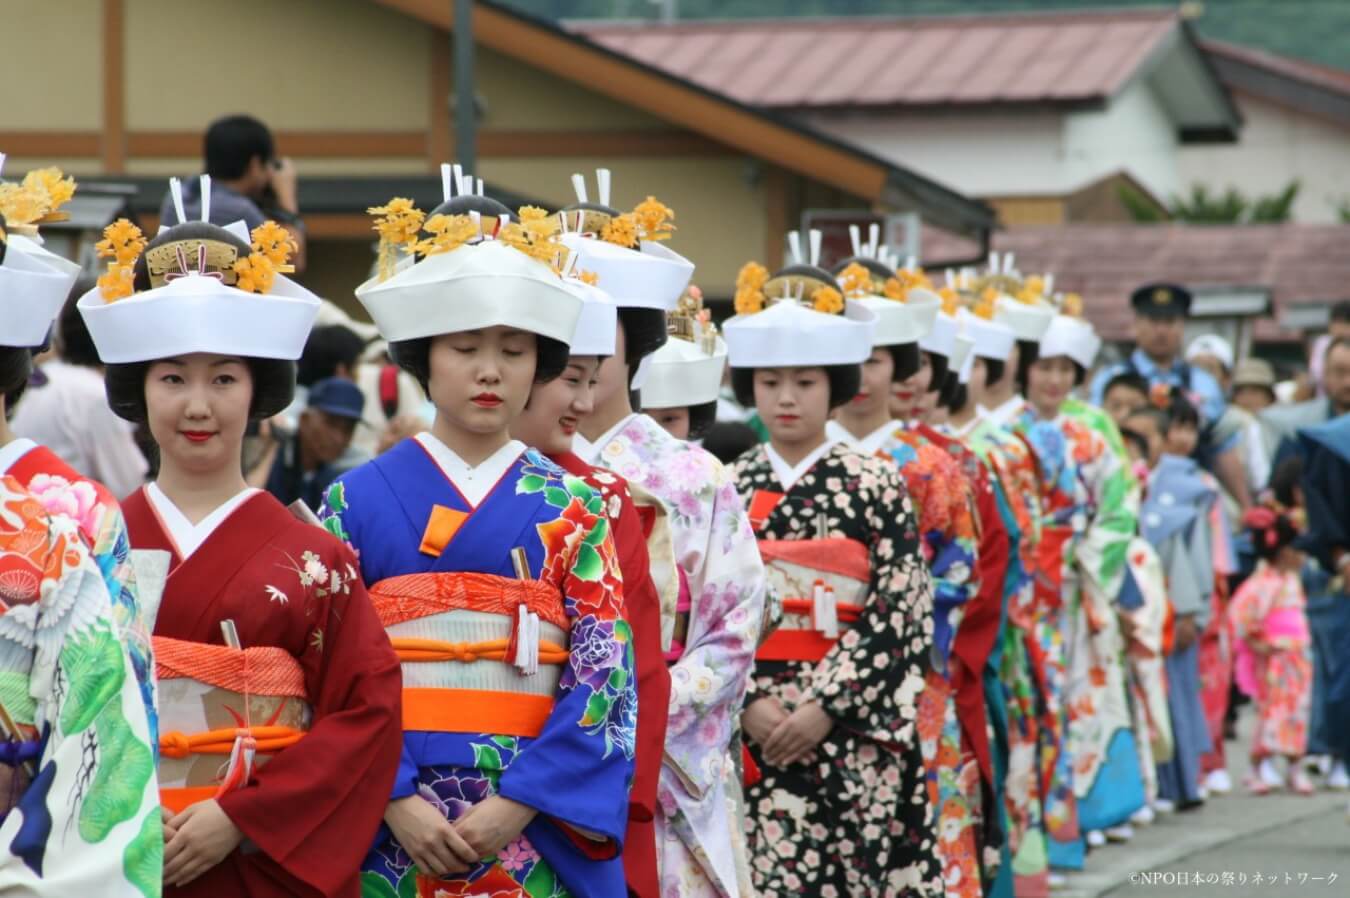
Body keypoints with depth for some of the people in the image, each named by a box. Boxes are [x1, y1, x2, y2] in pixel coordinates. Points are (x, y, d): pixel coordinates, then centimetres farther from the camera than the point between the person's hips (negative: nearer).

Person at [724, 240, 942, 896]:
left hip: (855, 735, -1)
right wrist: (750, 703, -10)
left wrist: (825, 707, -13)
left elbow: (900, 614, -5)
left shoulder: (875, 486, 1)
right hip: (754, 732, 1)